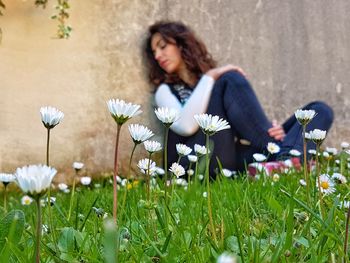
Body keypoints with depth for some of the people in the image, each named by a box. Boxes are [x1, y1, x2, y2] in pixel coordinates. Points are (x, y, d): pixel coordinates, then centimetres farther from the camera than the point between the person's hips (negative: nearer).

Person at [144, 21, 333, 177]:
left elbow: (253, 122, 18)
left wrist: (274, 129, -5)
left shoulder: (220, 81, 28)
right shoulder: (166, 91, 17)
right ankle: (281, 155, -28)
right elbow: (186, 126, -7)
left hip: (242, 157, 5)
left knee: (321, 110, -4)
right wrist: (209, 77, -3)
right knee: (230, 80, -17)